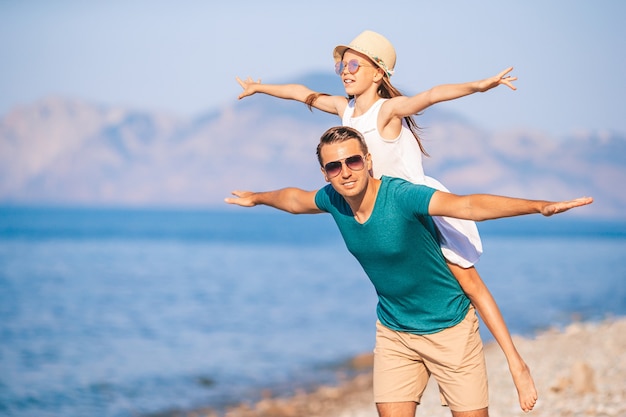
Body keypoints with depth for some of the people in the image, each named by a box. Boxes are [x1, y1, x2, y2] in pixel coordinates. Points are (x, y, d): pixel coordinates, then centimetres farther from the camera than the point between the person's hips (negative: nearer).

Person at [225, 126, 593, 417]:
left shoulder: (401, 196, -27)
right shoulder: (334, 201, -7)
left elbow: (468, 205, -42)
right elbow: (294, 198, 17)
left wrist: (540, 206, -55)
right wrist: (257, 198, 36)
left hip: (449, 328, -5)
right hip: (394, 332, 5)